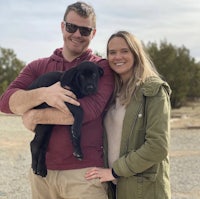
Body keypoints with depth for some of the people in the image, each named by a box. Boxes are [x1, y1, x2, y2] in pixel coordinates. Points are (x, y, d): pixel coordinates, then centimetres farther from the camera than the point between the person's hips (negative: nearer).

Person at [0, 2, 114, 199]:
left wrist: (35, 117, -10)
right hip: (41, 171, 4)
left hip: (84, 172, -3)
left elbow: (89, 110, -18)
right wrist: (43, 94, -24)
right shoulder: (38, 67, 8)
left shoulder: (102, 68, -3)